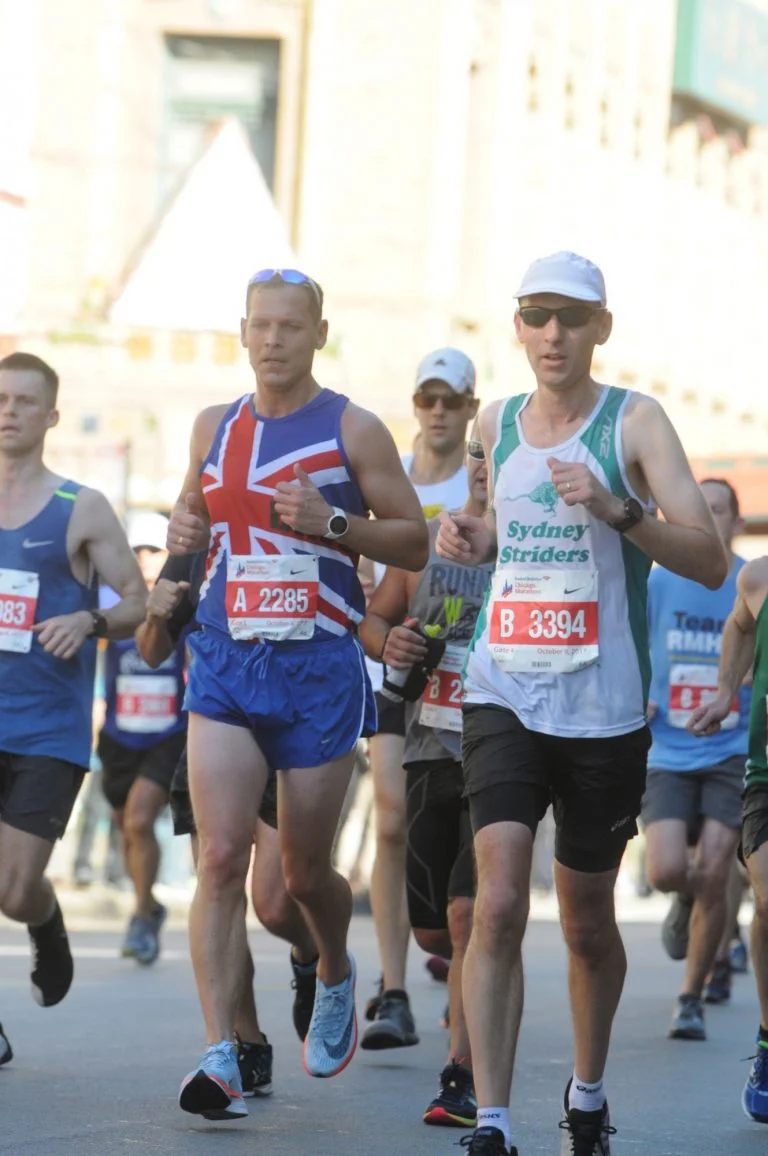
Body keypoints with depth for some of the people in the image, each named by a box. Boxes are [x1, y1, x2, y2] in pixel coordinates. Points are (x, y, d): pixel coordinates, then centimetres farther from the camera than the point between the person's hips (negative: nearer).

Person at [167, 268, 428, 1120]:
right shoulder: (214, 428, 10)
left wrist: (333, 522, -16)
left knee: (305, 872, 9)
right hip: (226, 665, 2)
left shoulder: (352, 430, -2)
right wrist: (184, 530, 3)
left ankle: (335, 977, 42)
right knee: (221, 858, -14)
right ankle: (221, 1057, -17)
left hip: (320, 669, -2)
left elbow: (414, 543, 0)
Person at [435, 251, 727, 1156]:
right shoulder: (498, 424, 9)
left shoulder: (634, 422, -4)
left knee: (587, 922, 11)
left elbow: (710, 561, -12)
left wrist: (615, 509, -26)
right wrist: (472, 538, 6)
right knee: (498, 903, -14)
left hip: (604, 708, -2)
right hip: (502, 696, 2)